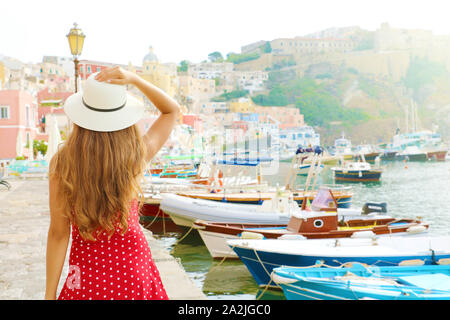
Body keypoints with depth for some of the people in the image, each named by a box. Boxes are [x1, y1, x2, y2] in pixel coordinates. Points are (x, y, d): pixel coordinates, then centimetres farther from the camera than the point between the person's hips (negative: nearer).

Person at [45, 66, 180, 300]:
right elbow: (172, 109, 2)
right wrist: (133, 79, -12)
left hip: (87, 270, -1)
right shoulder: (135, 158, -14)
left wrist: (50, 294, -2)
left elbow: (58, 234, -11)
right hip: (133, 263, 1)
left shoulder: (61, 166, -16)